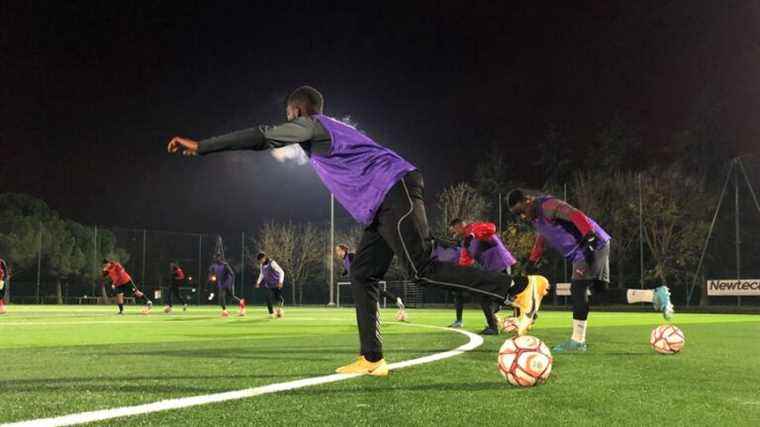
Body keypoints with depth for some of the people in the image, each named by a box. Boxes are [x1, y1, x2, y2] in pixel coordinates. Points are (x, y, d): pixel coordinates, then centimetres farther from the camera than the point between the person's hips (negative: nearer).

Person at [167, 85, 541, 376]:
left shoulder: (311, 125, 0)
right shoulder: (326, 130, 28)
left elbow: (262, 136, -7)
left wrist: (200, 146, -4)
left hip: (394, 192, -10)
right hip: (384, 203, 10)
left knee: (423, 271, -14)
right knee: (362, 274, 7)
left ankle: (518, 287, -15)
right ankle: (372, 358, 4)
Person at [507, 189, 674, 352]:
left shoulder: (547, 206, -17)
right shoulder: (536, 217, 15)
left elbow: (575, 215, -29)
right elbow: (541, 239, 31)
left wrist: (589, 236, -38)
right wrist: (532, 262, 30)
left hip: (593, 245, -10)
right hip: (581, 252, 10)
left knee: (578, 288, -13)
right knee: (599, 294, 6)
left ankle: (577, 341, -10)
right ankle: (655, 295, 7)